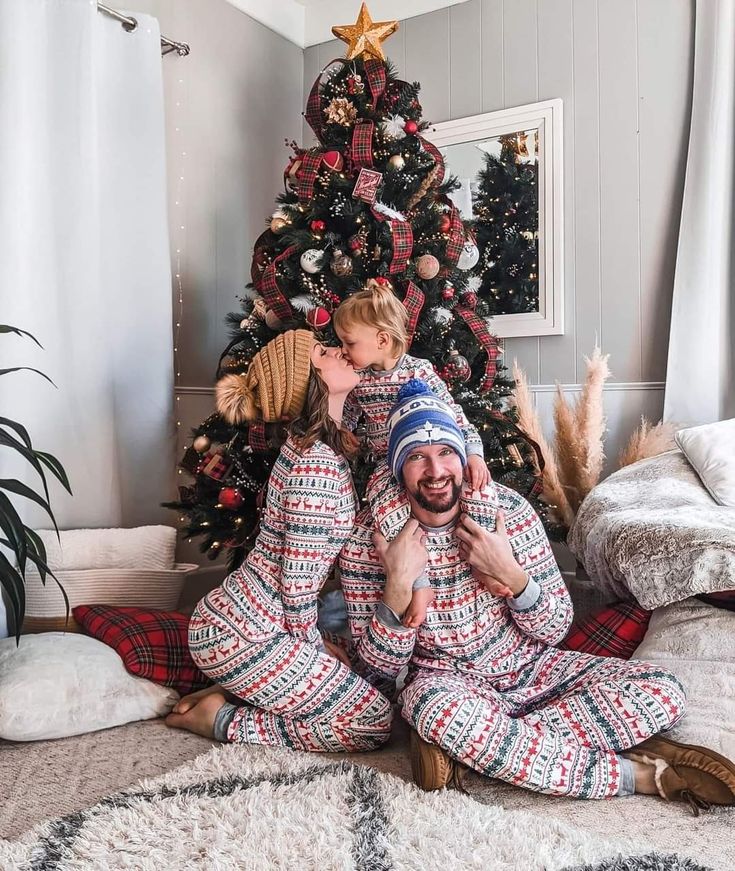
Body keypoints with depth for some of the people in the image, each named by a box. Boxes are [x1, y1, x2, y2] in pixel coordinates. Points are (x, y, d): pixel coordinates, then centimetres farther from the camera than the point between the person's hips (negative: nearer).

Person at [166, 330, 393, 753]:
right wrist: (313, 645, -3)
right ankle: (225, 720, 2)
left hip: (234, 620, 9)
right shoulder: (318, 467, -22)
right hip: (243, 637, -9)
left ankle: (232, 692, 14)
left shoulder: (313, 445, 7)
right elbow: (299, 583, -20)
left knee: (356, 669, 21)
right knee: (374, 722, 1)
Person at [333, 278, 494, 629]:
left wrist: (473, 453, -17)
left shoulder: (420, 370, -3)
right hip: (387, 467, 1)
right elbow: (341, 426, 21)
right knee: (385, 504, -34)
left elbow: (454, 415, -5)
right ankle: (420, 585, -31)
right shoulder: (358, 379, 7)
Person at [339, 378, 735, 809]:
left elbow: (555, 629, -6)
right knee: (436, 706, -40)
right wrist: (399, 582, -28)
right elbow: (380, 668, -12)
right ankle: (637, 774, -24)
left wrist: (509, 571, -24)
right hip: (450, 682, -3)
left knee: (663, 692, -17)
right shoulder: (370, 538, -14)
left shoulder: (506, 507, -10)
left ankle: (459, 745, -21)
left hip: (532, 668, 3)